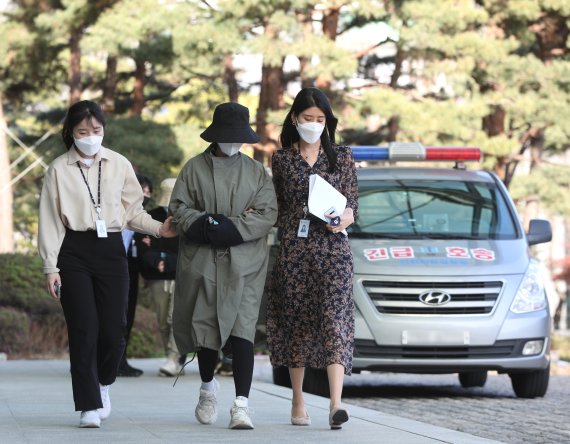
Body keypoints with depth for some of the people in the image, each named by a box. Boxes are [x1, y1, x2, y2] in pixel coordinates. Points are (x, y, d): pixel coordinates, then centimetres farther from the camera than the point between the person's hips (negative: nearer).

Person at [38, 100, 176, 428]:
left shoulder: (119, 165, 7)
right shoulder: (59, 170, 2)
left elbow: (133, 211, 13)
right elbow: (50, 221, 2)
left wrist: (159, 228, -4)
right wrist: (51, 267, -3)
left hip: (111, 250, 2)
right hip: (74, 252, -2)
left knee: (114, 331, -3)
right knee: (84, 330, -7)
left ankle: (102, 382, 28)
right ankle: (90, 406, -1)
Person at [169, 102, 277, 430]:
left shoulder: (257, 172, 10)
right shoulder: (194, 168, 10)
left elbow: (268, 213, 0)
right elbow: (179, 206, 3)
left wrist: (233, 229, -13)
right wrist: (203, 225, -14)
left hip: (245, 264, -1)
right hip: (202, 261, 1)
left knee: (242, 330, -12)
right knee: (205, 326, 7)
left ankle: (242, 404, -18)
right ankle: (208, 386, 34)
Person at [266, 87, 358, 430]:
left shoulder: (342, 157, 8)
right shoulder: (282, 159, 9)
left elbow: (353, 205, 6)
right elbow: (275, 208, 12)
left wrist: (345, 218, -15)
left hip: (333, 250, -1)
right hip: (294, 249, 1)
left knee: (335, 320, -13)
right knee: (296, 323, 5)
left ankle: (336, 404, -23)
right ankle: (298, 403, 16)